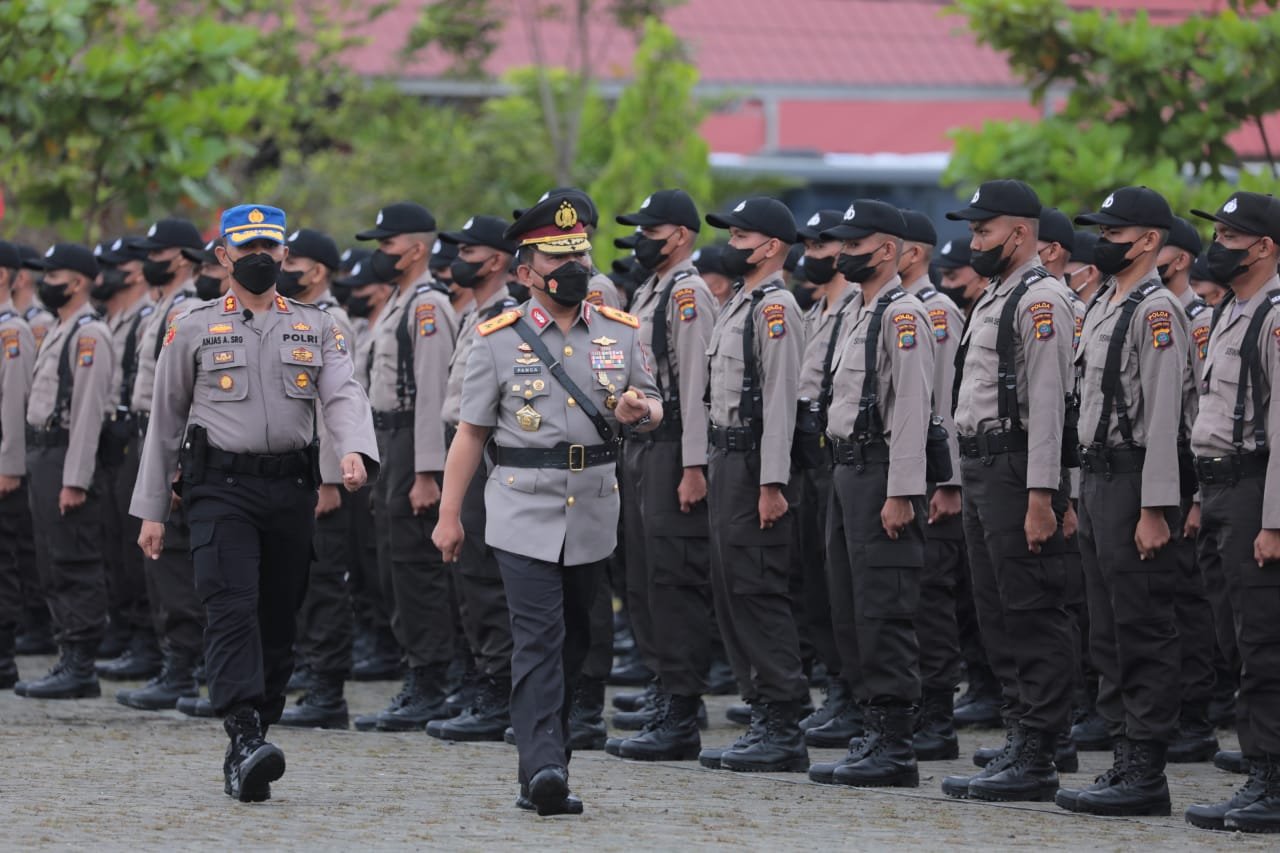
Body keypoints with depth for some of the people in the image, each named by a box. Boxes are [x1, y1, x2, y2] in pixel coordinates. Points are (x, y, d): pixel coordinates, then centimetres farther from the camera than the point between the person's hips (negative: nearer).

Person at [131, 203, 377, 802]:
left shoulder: (317, 328, 12)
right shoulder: (193, 329, 7)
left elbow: (343, 394, -2)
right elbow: (165, 420, 10)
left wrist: (355, 450, -25)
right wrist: (151, 510, 7)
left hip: (292, 489, 3)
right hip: (221, 488, -3)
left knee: (278, 619, 5)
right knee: (233, 607, -19)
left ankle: (244, 759, 14)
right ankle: (246, 737, -30)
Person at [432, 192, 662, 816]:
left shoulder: (621, 332, 8)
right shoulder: (498, 339, 0)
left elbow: (654, 406, 16)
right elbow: (471, 432, 2)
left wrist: (640, 409, -9)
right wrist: (449, 514, 0)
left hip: (594, 511, 4)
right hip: (524, 512, -4)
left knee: (572, 641, 11)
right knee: (539, 639, -13)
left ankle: (542, 772, 21)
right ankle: (544, 770, -22)